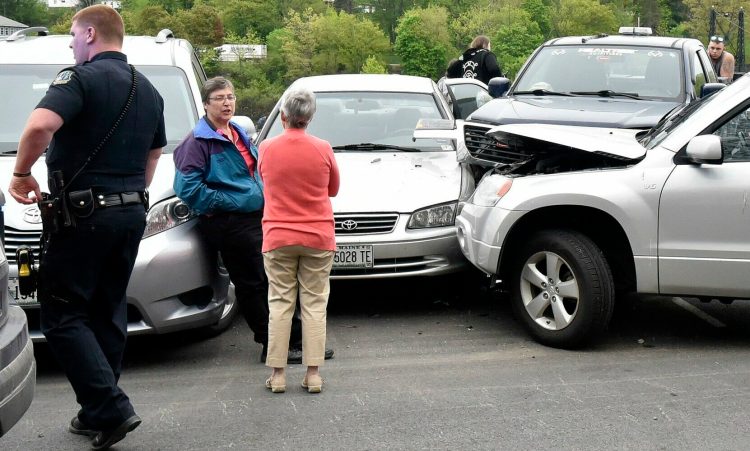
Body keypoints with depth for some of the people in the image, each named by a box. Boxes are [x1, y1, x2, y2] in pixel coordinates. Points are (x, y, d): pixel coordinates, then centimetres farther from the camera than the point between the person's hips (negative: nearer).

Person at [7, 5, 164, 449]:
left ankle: (112, 408, -9)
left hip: (83, 215, -8)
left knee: (63, 316, -1)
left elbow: (39, 127, -27)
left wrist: (21, 172, -13)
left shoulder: (81, 78, -11)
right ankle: (98, 413, 19)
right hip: (131, 214, 8)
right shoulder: (148, 90, 16)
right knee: (108, 313, 14)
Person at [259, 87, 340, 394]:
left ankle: (277, 374, 8)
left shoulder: (267, 148, -3)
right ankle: (313, 373, 5)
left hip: (278, 237, 1)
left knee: (280, 304, 7)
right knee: (314, 304, 6)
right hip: (318, 237, 0)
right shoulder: (322, 149, -5)